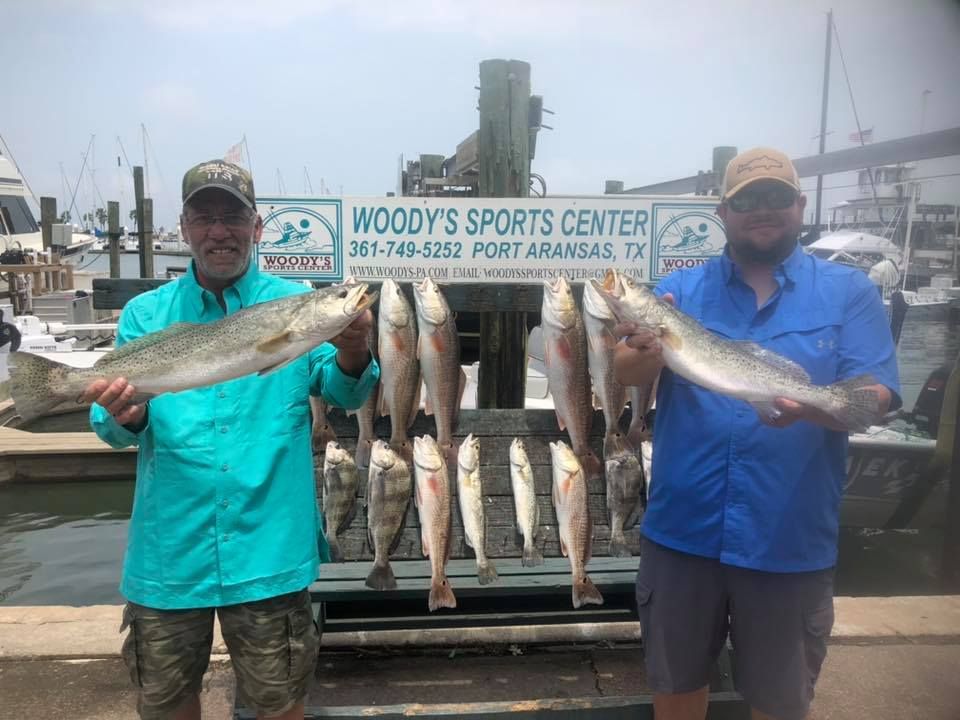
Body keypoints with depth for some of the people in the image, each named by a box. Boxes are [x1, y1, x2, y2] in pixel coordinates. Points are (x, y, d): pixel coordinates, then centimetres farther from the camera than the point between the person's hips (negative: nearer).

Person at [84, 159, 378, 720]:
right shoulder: (145, 314, 3)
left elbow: (342, 394, -8)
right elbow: (114, 428, -2)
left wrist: (352, 355, -29)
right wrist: (124, 418, -25)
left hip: (268, 550, -1)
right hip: (169, 550, 2)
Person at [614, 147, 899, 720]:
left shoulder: (849, 292, 0)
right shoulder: (680, 289, 2)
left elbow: (874, 397, -9)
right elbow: (626, 376, -9)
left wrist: (808, 406, -30)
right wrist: (645, 354, -33)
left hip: (792, 541, 0)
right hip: (682, 531, 1)